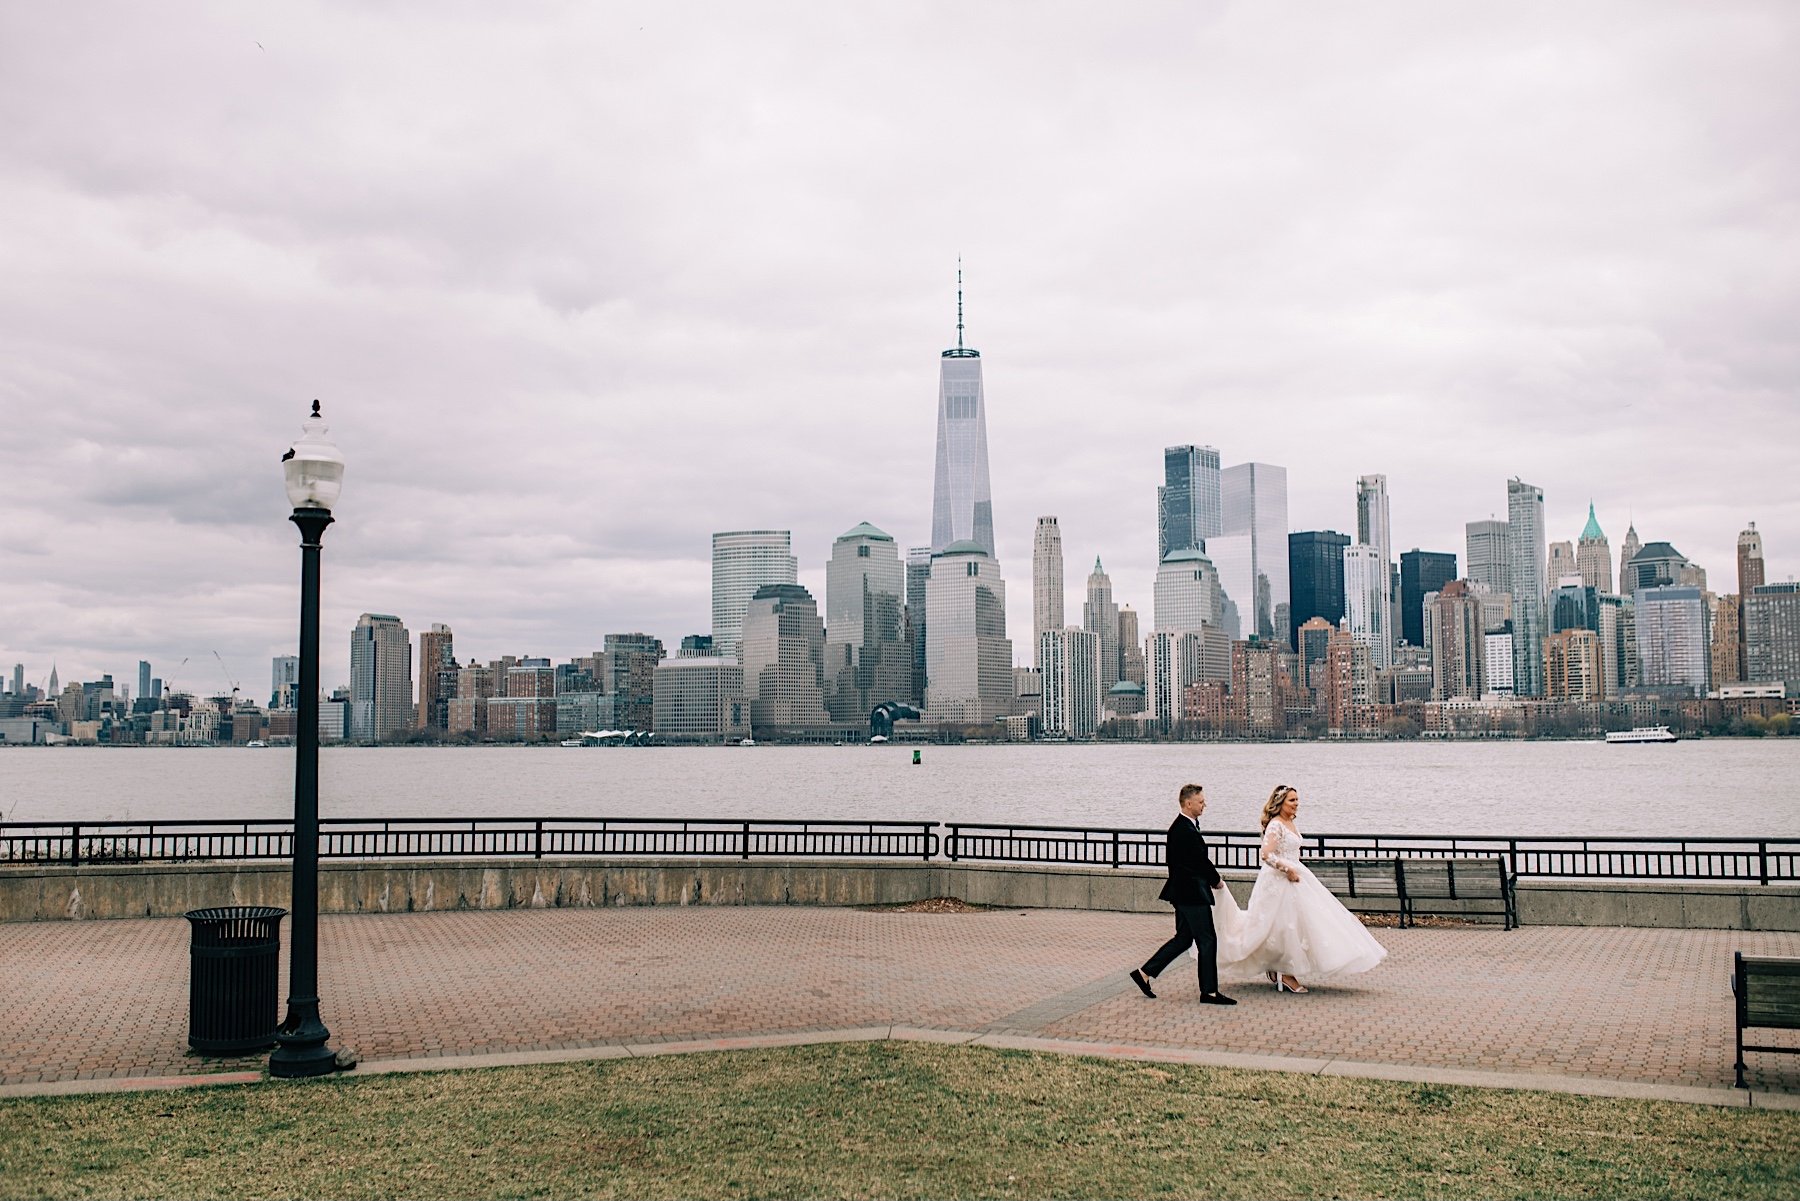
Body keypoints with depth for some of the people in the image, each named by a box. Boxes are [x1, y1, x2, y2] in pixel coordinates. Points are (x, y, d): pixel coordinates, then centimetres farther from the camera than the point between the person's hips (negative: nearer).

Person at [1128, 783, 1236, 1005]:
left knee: (1184, 938, 15)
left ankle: (1145, 973, 18)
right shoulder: (1186, 830, -20)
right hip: (1192, 893, -10)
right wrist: (1217, 880, 1)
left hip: (1184, 892, 10)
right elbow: (1201, 861, -16)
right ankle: (1209, 991, 4)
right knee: (1207, 940, -3)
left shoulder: (1184, 826, 12)